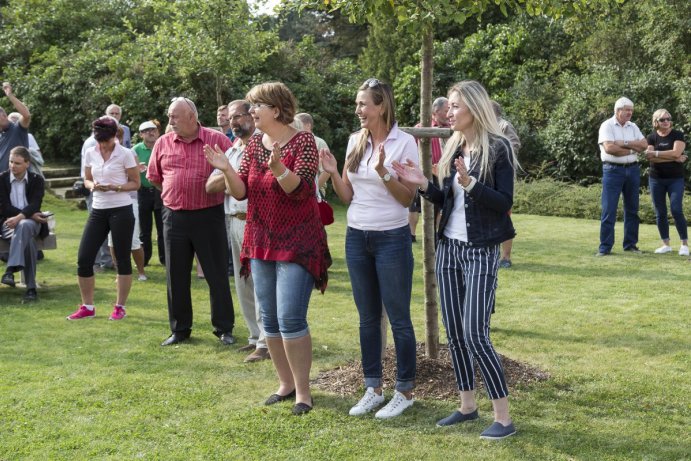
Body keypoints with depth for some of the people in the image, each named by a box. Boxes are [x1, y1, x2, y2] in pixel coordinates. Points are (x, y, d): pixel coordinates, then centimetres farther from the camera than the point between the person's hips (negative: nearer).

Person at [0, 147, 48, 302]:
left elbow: (35, 204, -9)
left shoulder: (37, 180, 6)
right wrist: (30, 215, -16)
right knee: (27, 238, -36)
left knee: (24, 226, -39)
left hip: (30, 221, 0)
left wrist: (20, 217, -29)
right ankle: (31, 287, -43)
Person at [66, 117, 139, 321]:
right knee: (84, 259, 1)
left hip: (121, 211, -5)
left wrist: (116, 187, -19)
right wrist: (92, 186, -8)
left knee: (122, 259, 2)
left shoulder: (125, 154, -7)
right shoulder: (90, 153, 6)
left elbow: (135, 183, -3)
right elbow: (87, 180, 15)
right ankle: (87, 307, 14)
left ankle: (120, 307, 14)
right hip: (98, 211, 5)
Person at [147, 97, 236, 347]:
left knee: (217, 274, 3)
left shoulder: (217, 140, -5)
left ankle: (224, 328, 15)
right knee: (176, 277, 10)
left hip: (209, 216, -3)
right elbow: (154, 177, 16)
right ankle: (179, 329, 22)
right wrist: (175, 194, 12)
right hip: (174, 217, 4)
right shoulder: (163, 143, 5)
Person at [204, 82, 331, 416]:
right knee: (269, 318, 9)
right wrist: (226, 170, -14)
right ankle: (285, 384, 22)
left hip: (297, 242, -7)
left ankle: (303, 391, 1)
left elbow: (300, 190, -20)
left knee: (290, 317, -11)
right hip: (261, 241, 7)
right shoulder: (254, 144, 8)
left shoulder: (303, 141, -10)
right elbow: (241, 192, 3)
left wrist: (278, 168, -36)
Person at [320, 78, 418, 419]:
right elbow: (347, 197, 8)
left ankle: (405, 391, 14)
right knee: (367, 317, 12)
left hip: (392, 238, -5)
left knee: (398, 318, 2)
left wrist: (383, 172, -24)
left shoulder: (404, 142, -9)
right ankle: (373, 388, 23)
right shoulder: (355, 141, 5)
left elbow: (408, 199, -11)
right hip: (357, 238, 5)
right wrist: (333, 173, -9)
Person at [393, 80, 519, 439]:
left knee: (475, 334, -11)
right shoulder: (453, 148, 9)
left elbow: (504, 203, -15)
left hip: (481, 251, -7)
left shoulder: (497, 148, -10)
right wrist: (424, 184, -4)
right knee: (454, 332, 10)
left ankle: (503, 417, 0)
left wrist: (470, 183, -27)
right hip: (448, 248, 7)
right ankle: (467, 405, 23)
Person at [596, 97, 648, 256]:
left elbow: (644, 145, 1)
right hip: (613, 170, -6)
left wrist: (624, 143, -13)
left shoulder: (633, 126, 11)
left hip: (632, 170, 6)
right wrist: (633, 149, -8)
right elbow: (609, 148, -20)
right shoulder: (607, 125, -6)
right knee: (609, 210, -7)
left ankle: (630, 244, 19)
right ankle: (605, 247, -4)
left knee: (632, 209, 10)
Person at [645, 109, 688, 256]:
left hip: (675, 179, -3)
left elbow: (676, 152, -16)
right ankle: (666, 244, 13)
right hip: (656, 179, 3)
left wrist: (655, 153, -13)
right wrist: (674, 158, -14)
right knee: (660, 213, 4)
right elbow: (650, 158, -11)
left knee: (677, 210, -11)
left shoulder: (677, 135, 0)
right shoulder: (651, 137, 4)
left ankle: (685, 244, -3)